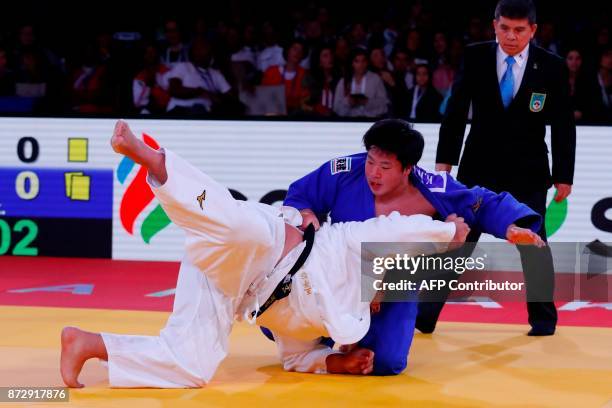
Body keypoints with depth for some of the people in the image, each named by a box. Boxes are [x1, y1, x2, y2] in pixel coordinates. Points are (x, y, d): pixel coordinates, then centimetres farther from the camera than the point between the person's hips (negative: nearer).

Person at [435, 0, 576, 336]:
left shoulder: (551, 67, -7)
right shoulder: (475, 58, -4)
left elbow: (563, 125, -2)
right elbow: (456, 112, 0)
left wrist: (564, 176, -3)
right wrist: (444, 160, -4)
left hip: (528, 173, -1)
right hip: (479, 169, 1)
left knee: (533, 243, 3)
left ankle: (543, 318, 18)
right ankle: (425, 315, 7)